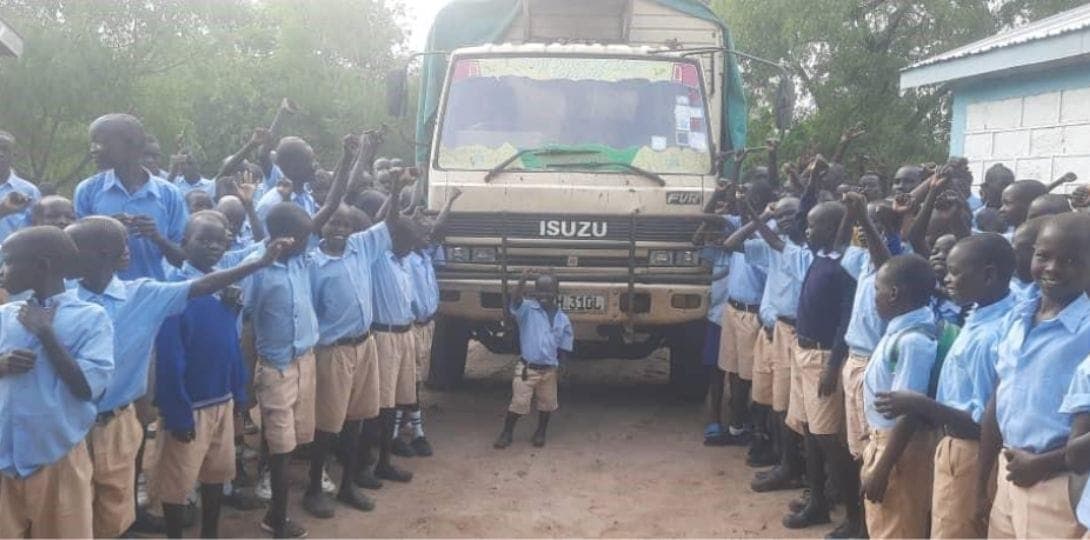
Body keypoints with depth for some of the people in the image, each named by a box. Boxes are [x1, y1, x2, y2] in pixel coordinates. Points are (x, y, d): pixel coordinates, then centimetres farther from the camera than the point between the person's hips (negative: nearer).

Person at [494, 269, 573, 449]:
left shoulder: (562, 319, 2)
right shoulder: (527, 309, -7)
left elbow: (565, 348, 9)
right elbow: (516, 302, -30)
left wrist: (558, 361, -4)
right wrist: (521, 283, -46)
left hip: (549, 370, 3)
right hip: (527, 368, -3)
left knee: (546, 404, 14)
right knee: (519, 403, -2)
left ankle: (540, 433, 33)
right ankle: (507, 433, 14)